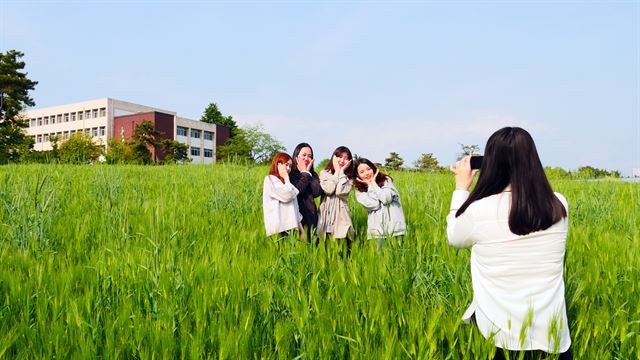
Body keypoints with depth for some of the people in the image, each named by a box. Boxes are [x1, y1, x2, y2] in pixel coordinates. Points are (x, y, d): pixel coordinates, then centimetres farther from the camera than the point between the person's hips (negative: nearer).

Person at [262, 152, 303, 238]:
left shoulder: (285, 182, 22)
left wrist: (301, 229, 12)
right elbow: (287, 196, -17)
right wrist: (286, 178, -1)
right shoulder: (270, 179, -3)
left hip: (290, 227, 8)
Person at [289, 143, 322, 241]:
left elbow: (317, 192, -4)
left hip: (310, 215, 5)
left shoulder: (312, 174, 13)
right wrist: (305, 173, -7)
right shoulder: (290, 173, -4)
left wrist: (308, 172, -3)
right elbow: (296, 191, -19)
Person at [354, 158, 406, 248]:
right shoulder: (360, 192, 6)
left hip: (395, 227, 0)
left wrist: (373, 182, -3)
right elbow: (374, 205, -12)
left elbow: (386, 199, -13)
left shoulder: (386, 180, 4)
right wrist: (369, 185, -2)